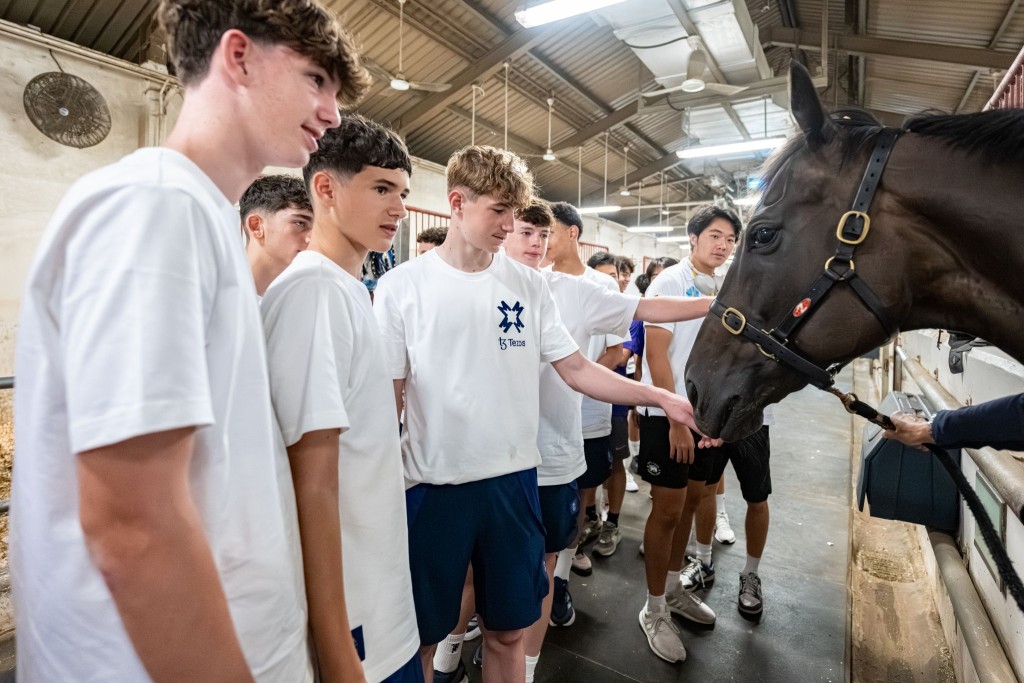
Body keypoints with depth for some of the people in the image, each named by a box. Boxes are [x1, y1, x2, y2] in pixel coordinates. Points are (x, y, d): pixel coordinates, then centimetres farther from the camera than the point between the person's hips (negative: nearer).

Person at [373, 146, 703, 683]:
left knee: (508, 630, 19)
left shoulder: (527, 285, 1)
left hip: (514, 480, 3)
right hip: (431, 486, -2)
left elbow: (575, 369, 1)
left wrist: (663, 398, -7)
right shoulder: (400, 287, -7)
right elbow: (387, 398, -4)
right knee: (418, 636, 16)